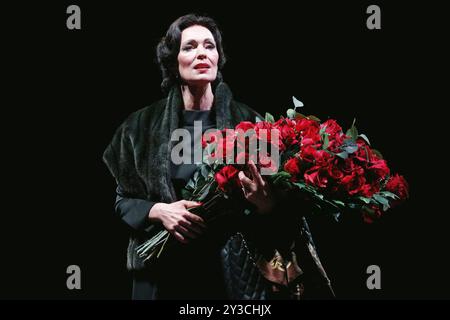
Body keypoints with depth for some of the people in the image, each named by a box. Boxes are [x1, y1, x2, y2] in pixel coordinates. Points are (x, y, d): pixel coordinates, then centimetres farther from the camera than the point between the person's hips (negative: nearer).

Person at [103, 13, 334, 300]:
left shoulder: (246, 121, -4)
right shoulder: (144, 125, -1)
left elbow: (271, 198, -3)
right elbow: (123, 199, 4)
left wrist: (266, 204, -26)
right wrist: (158, 211, -14)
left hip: (233, 268, 0)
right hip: (167, 268, 1)